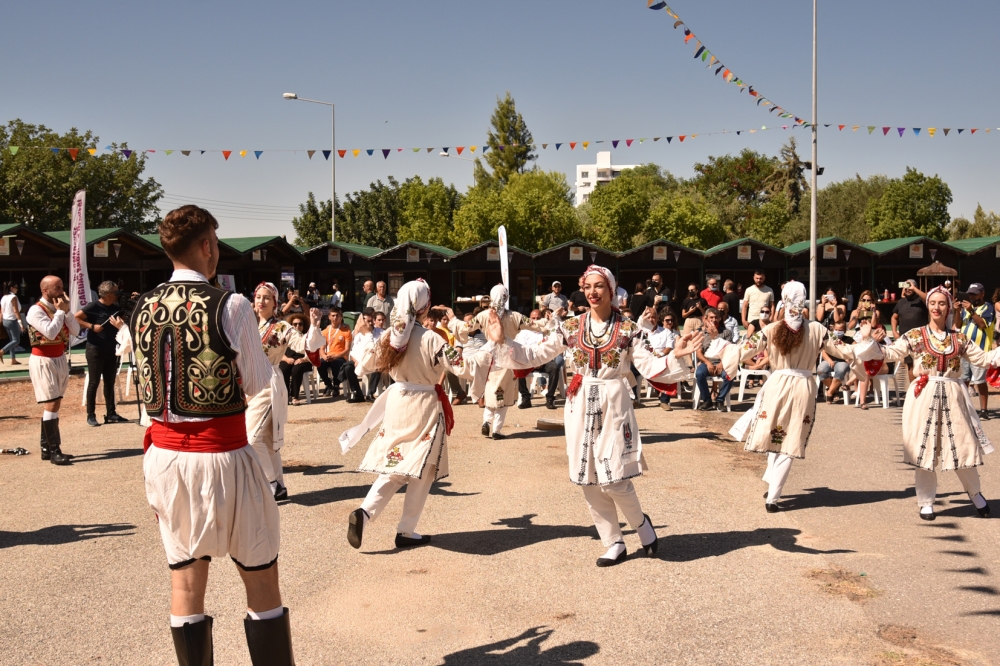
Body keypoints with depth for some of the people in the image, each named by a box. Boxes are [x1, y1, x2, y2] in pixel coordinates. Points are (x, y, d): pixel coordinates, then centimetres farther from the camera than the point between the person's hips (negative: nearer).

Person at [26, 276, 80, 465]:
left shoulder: (60, 308, 10)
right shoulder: (36, 310, -13)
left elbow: (75, 331, 5)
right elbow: (50, 332, -24)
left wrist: (67, 311, -6)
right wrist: (60, 311, -14)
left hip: (60, 359, 8)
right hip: (43, 361, -8)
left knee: (54, 405, 10)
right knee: (51, 405, -10)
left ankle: (46, 447, 18)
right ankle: (54, 451, -9)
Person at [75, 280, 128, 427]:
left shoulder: (115, 308, 8)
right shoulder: (93, 306, -11)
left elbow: (121, 324, 18)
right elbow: (75, 318, -15)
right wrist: (92, 326, -20)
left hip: (111, 350, 7)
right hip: (95, 350, -7)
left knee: (110, 383, 10)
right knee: (94, 382, -1)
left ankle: (110, 414, 17)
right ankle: (91, 415, 5)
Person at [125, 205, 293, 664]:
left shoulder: (141, 309, 3)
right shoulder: (229, 306, -12)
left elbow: (148, 381, 12)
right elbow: (257, 383, -4)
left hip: (164, 455, 5)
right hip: (222, 458, -5)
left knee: (185, 578, 14)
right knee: (261, 579, 8)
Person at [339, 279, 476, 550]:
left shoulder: (389, 336, -2)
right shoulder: (430, 339, -18)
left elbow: (366, 363, 11)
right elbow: (462, 367, -18)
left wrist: (361, 335, 26)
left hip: (396, 403, 5)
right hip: (424, 406, -5)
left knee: (393, 466, 15)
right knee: (421, 472, 8)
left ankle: (363, 512, -5)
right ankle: (406, 531, 13)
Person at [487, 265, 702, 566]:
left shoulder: (628, 330, -2)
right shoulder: (570, 328, 3)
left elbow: (652, 368, -8)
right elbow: (534, 356, 3)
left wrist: (676, 356, -23)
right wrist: (503, 342, -7)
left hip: (613, 408, -3)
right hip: (581, 408, 3)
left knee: (614, 480, -8)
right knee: (590, 483, 7)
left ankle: (641, 522, 24)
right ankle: (614, 544, 23)